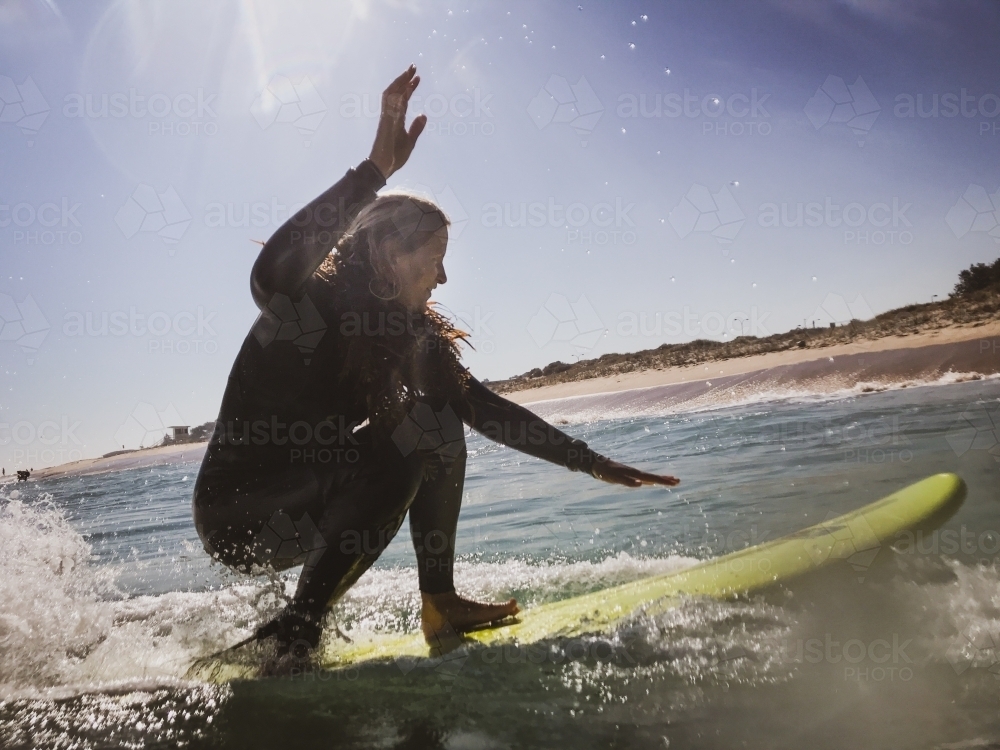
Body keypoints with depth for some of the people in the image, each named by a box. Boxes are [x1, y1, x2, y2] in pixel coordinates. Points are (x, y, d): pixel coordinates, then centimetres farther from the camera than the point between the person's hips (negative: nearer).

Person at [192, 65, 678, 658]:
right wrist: (378, 167, -45)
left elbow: (482, 407, 0)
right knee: (408, 446, -26)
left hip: (300, 509, 7)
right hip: (236, 516, -7)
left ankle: (440, 604, -1)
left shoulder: (408, 334, 0)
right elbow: (270, 272, -44)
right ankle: (295, 633, -20)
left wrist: (593, 463, -2)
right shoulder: (308, 306, -20)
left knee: (439, 424, -6)